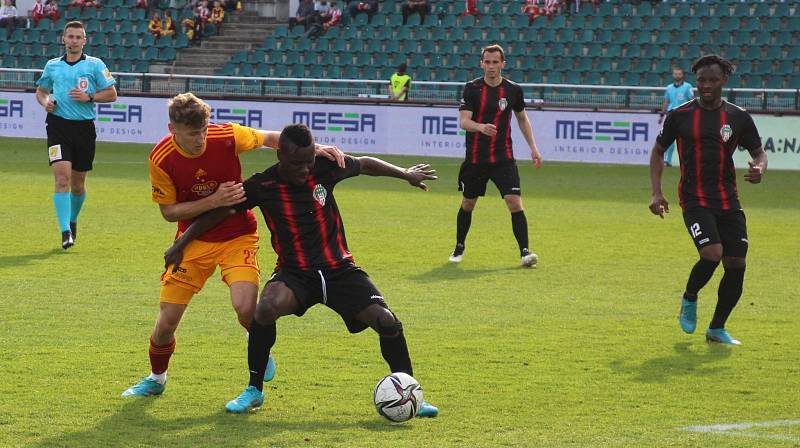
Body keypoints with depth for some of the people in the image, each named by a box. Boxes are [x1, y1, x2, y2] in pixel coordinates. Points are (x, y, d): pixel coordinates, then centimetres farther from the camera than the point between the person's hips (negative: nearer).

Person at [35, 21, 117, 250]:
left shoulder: (95, 65, 4)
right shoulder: (52, 65, 10)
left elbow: (111, 94, 3)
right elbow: (41, 90, 23)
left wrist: (89, 97, -12)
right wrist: (45, 101, 1)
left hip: (84, 127, 0)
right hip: (58, 125, 0)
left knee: (78, 184, 8)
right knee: (62, 177, -16)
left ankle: (72, 220, 36)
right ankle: (65, 231, -19)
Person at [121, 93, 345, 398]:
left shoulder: (226, 137, -19)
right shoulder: (161, 159, -17)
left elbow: (271, 138, -2)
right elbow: (169, 212, -10)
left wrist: (314, 149, -16)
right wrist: (214, 201, -23)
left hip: (237, 236, -1)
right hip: (194, 239, 1)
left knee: (245, 307, -25)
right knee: (167, 320, -1)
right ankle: (156, 379, 29)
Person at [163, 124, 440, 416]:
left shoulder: (325, 168, -6)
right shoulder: (262, 186, -11)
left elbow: (366, 164, 14)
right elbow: (218, 212, 0)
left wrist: (406, 174, 24)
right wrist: (181, 244, -1)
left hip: (339, 269, 2)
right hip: (294, 272, -2)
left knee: (386, 320, -17)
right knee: (267, 307, -34)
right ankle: (254, 390, -13)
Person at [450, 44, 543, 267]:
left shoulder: (513, 90, 1)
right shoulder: (472, 88, -6)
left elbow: (522, 118, 18)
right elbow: (464, 121, -15)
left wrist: (533, 147, 13)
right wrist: (481, 127, -36)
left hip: (503, 158, 0)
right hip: (475, 158, 0)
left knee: (515, 202, -14)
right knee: (468, 204, 13)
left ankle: (524, 252, -13)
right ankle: (459, 248, 32)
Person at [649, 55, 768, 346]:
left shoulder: (739, 117, 4)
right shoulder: (680, 115, 0)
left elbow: (759, 152, 13)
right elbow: (658, 151, 12)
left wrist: (759, 168, -12)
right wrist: (656, 193, 1)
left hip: (729, 202, 3)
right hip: (695, 200, -3)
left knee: (736, 265, -2)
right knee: (712, 253, -24)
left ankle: (717, 328, 17)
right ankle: (689, 299, 8)